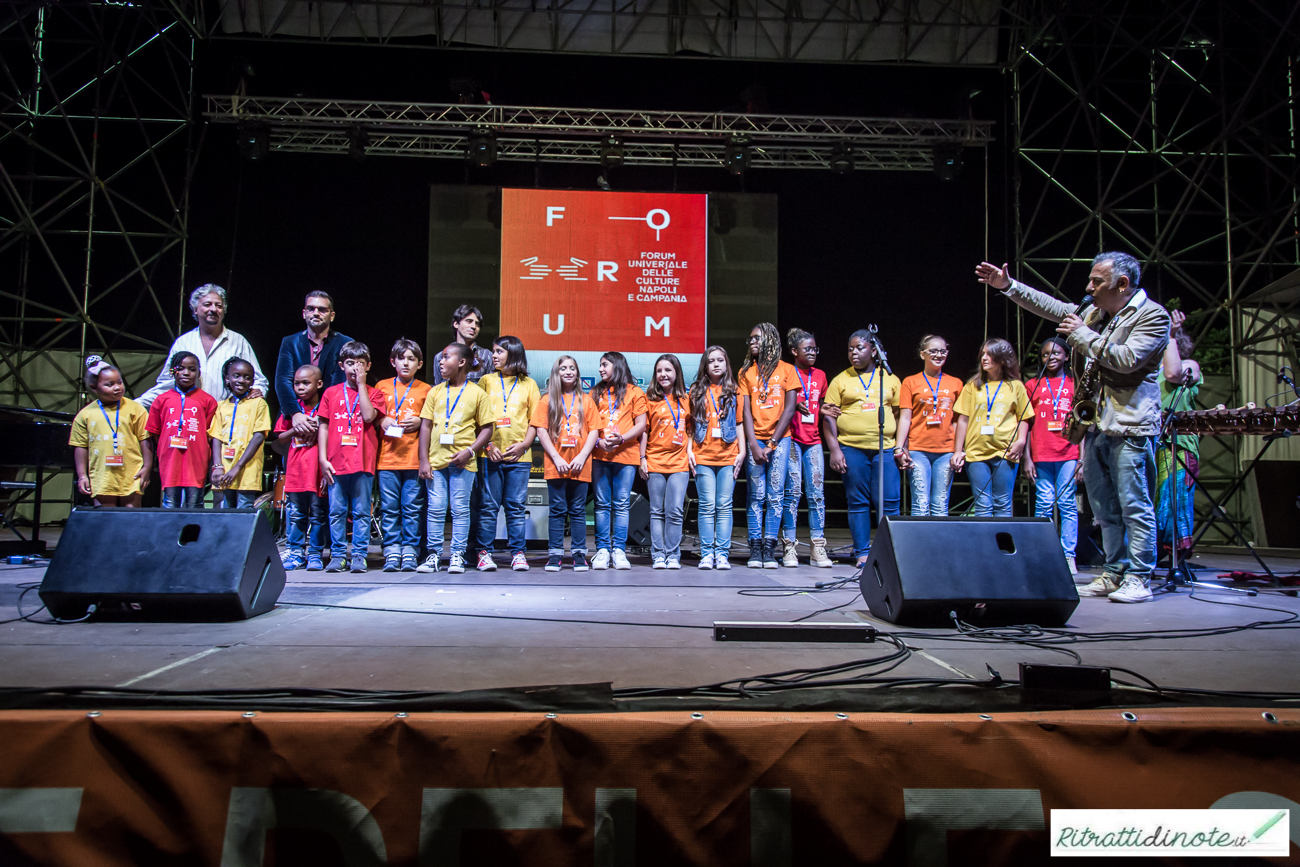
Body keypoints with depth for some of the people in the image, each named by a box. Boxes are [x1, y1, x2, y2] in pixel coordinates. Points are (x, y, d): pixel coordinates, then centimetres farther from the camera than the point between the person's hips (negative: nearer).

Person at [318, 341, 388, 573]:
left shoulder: (374, 393, 7)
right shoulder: (331, 393, 10)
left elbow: (368, 416, -13)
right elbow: (323, 426, 8)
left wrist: (361, 385, -7)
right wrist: (323, 458, 0)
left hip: (363, 462, -1)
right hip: (336, 462, 2)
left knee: (361, 511, 2)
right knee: (336, 511, 5)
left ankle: (359, 555, 8)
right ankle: (337, 555, 13)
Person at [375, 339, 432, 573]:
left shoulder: (426, 390, 8)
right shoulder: (382, 386, 13)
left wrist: (419, 422, -7)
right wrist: (382, 422, -2)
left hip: (414, 458, -1)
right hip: (387, 456, 1)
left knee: (412, 507, -1)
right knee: (389, 508, 2)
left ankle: (410, 551, 6)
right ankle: (391, 551, 8)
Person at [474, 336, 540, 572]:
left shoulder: (528, 384, 10)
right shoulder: (486, 381, 10)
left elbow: (535, 419, 8)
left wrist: (524, 444, -7)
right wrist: (488, 445, -7)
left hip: (519, 455, 0)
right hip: (490, 455, 0)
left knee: (516, 506, 2)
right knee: (488, 506, 1)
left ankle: (518, 553, 8)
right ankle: (484, 552, 7)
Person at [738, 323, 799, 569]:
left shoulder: (786, 370, 7)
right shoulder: (746, 372, 13)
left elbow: (790, 409, 0)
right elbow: (746, 411, 4)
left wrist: (772, 443, -8)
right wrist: (754, 445, -8)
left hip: (779, 438, -1)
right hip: (756, 439, 1)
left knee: (775, 495, -5)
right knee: (757, 495, -2)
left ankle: (769, 549, -3)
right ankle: (755, 549, 0)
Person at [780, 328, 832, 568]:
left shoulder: (820, 375, 17)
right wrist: (795, 405, -15)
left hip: (813, 440, 4)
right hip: (792, 439, -4)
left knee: (816, 492, 0)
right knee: (793, 491, -6)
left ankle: (817, 548, 2)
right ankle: (789, 546, -1)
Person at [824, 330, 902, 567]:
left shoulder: (890, 379, 12)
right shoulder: (841, 380, 7)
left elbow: (900, 414, 14)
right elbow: (829, 416, 3)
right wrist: (834, 449, -6)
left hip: (884, 449, 1)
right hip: (851, 449, -1)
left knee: (889, 503, -2)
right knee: (858, 502, 3)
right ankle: (862, 552, 10)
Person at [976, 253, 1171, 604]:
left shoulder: (1153, 315, -7)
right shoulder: (1093, 312, 14)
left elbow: (1127, 359, -19)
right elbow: (1052, 306, 22)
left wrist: (1082, 335, -10)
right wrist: (1008, 285, 16)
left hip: (1129, 428, -8)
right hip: (1095, 425, 8)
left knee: (1135, 508, -4)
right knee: (1105, 508, 11)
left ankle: (1138, 578, 3)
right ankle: (1114, 574, 19)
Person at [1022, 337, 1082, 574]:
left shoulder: (1074, 384, 10)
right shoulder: (1033, 385, 12)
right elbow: (1026, 424, 9)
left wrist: (1082, 458, 0)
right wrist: (1027, 458, 2)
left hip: (1068, 454, 0)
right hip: (1041, 456, 0)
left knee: (1067, 504, -2)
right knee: (1044, 505, 0)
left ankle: (1068, 556, 1)